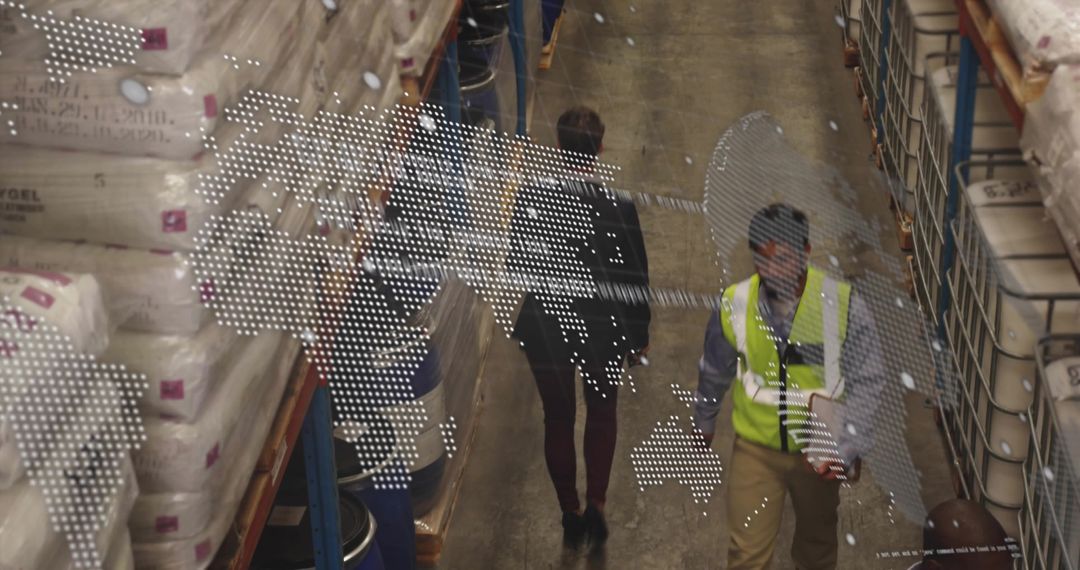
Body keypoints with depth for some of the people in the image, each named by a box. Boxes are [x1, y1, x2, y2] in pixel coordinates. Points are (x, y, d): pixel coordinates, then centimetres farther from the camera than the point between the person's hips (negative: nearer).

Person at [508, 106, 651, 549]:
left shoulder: (530, 198, -17)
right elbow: (635, 279, -11)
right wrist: (639, 338, 2)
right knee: (602, 414, 23)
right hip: (603, 330, -1)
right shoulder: (618, 207, -20)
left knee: (558, 418, 19)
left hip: (546, 328, 1)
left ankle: (571, 513, 29)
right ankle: (596, 503, 13)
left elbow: (515, 266, -7)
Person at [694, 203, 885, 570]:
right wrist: (704, 422, 19)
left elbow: (866, 384, -15)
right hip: (756, 447, 0)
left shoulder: (844, 306, -20)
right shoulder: (734, 306, -14)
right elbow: (714, 373, 5)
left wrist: (846, 450, -25)